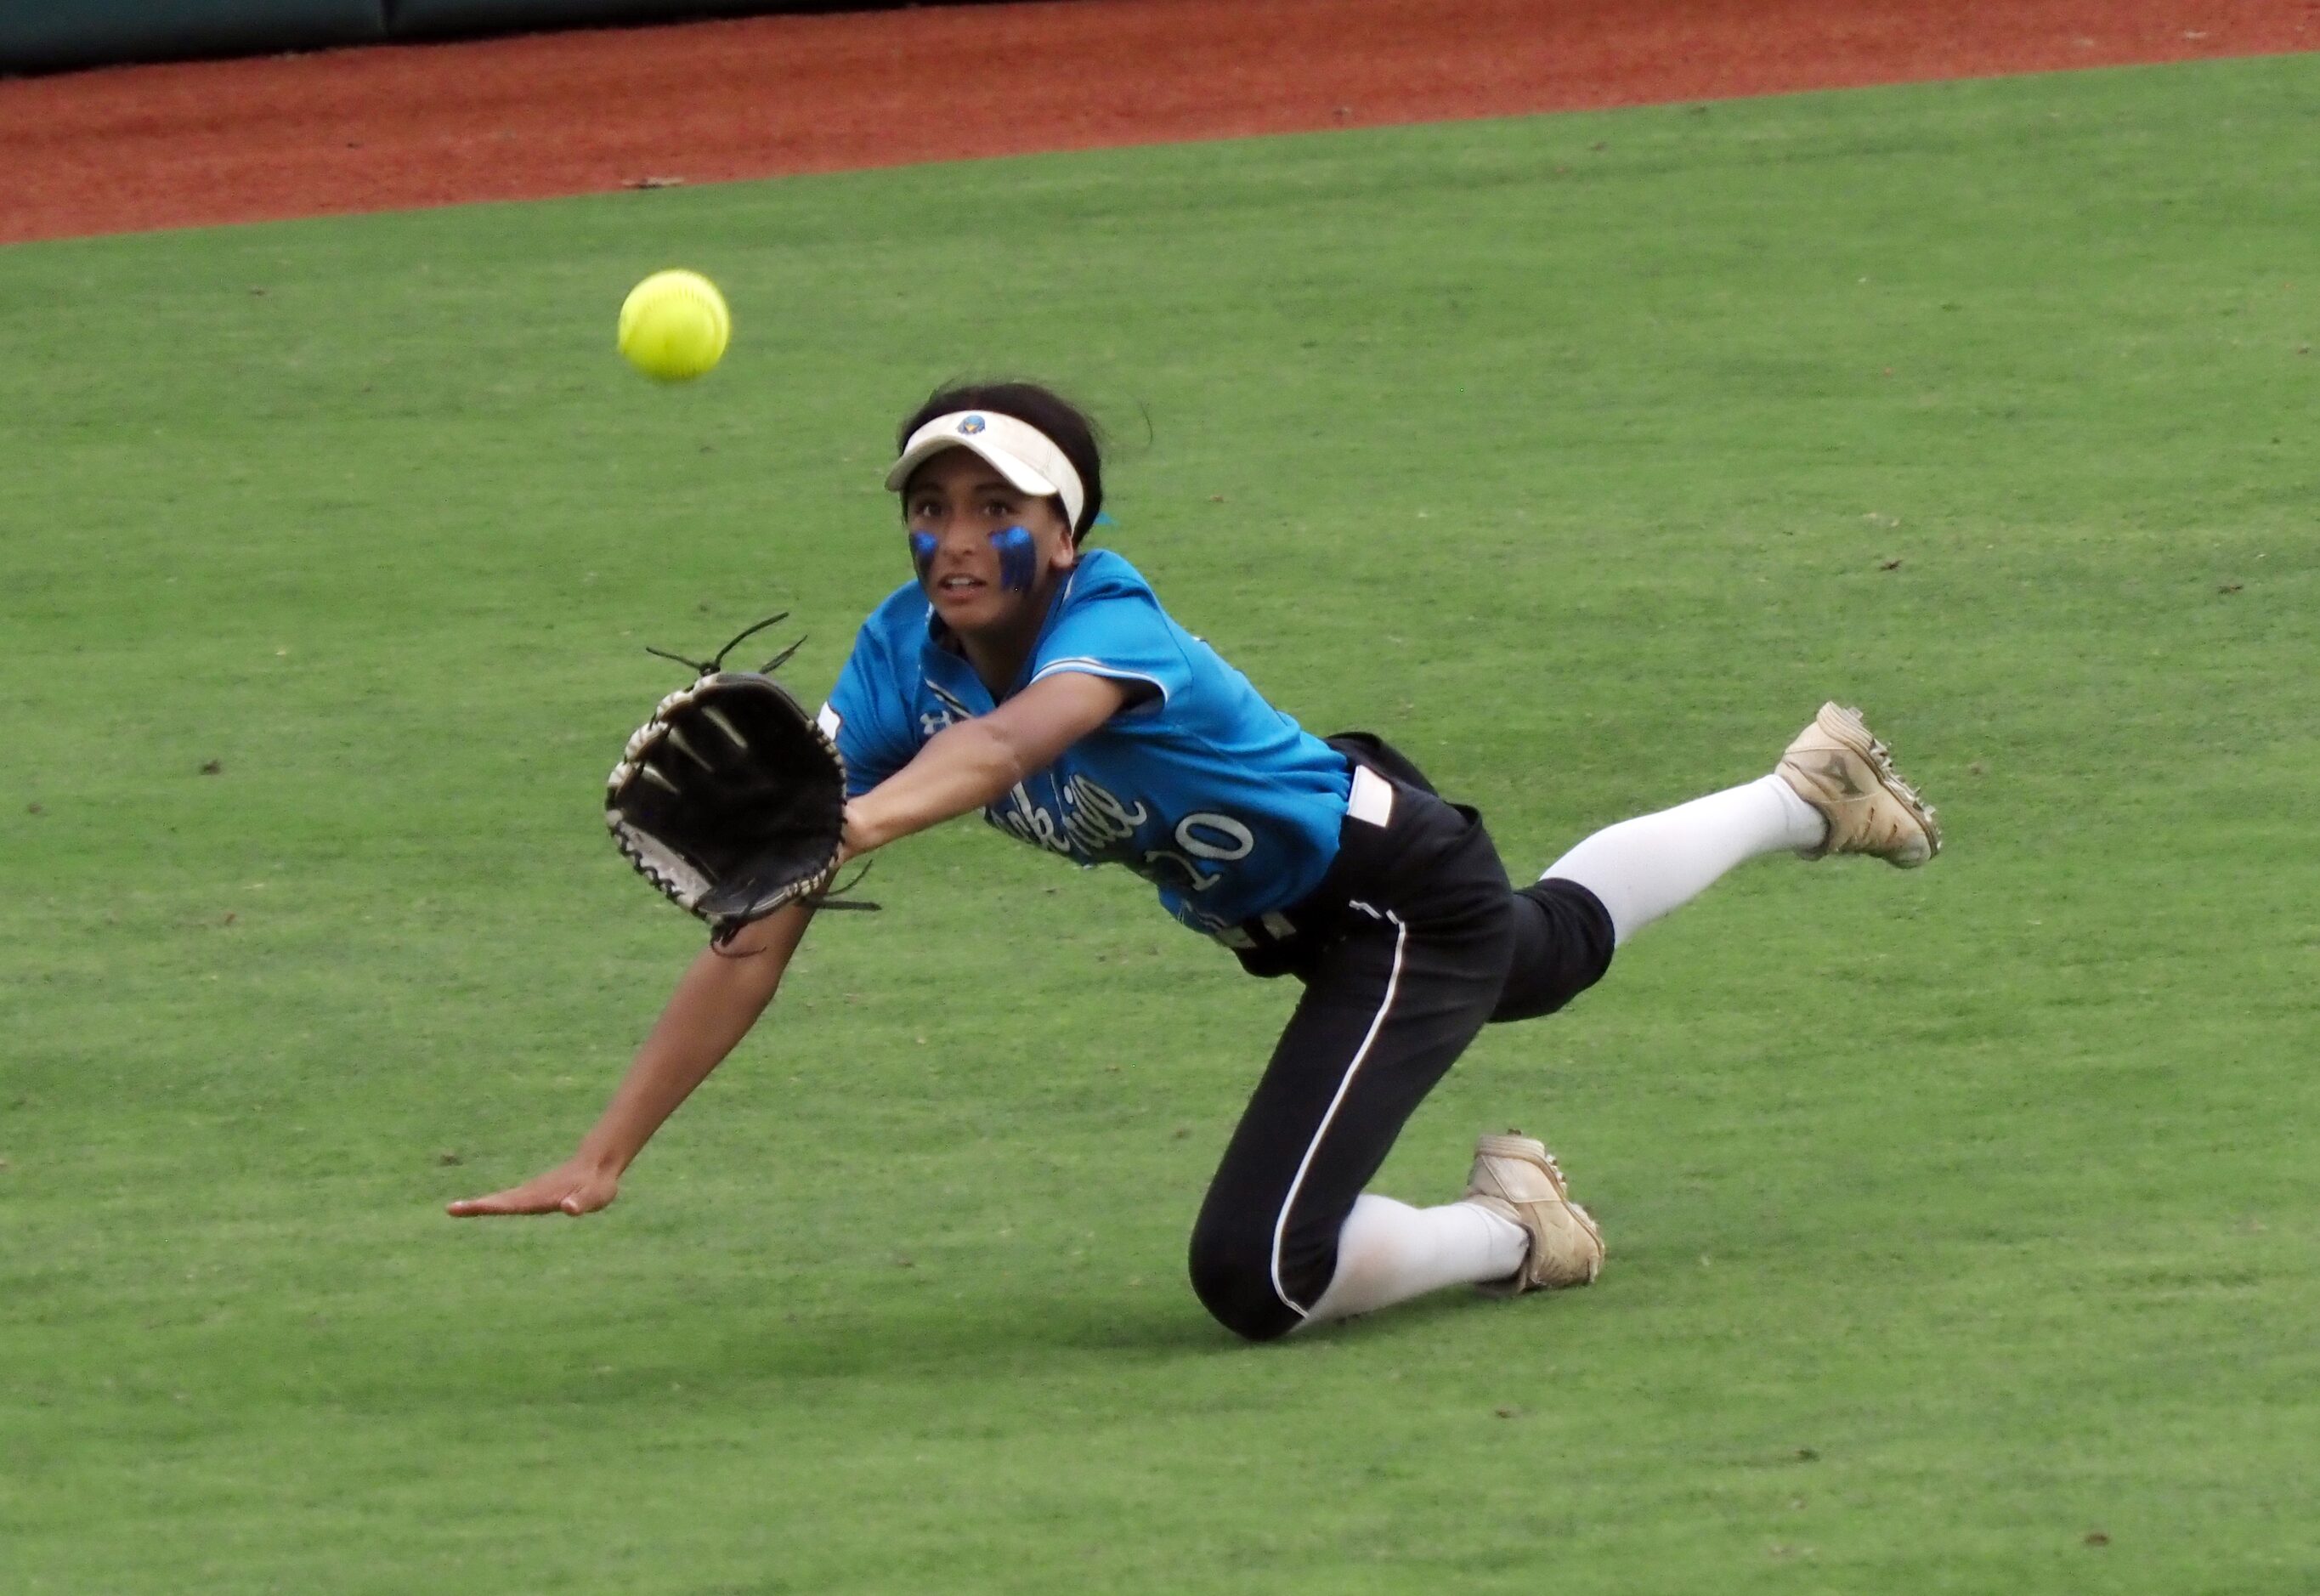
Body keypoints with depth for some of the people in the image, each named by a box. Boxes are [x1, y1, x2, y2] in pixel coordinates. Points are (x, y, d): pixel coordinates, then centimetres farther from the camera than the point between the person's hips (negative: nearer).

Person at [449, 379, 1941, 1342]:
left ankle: (1515, 1231, 8)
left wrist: (851, 826, -82)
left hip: (1404, 895, -8)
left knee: (1256, 1278, -21)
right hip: (1283, 915, 8)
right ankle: (1804, 796, 63)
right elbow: (760, 930, -22)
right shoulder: (907, 655, -20)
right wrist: (604, 1158, -29)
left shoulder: (1113, 628, -36)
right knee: (1554, 941, 37)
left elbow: (1012, 740, -62)